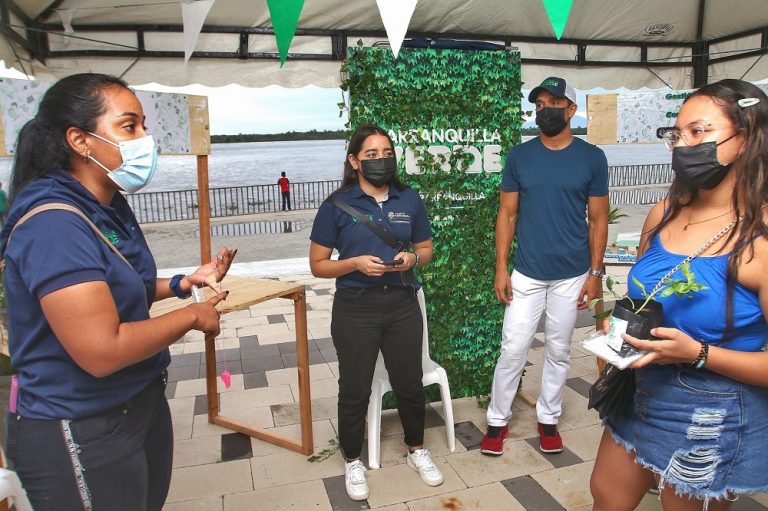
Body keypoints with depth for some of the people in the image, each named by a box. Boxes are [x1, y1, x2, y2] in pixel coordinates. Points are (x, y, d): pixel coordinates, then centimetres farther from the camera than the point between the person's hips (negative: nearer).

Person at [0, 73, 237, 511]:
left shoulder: (110, 207, 4)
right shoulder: (53, 224, -26)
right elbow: (102, 352, -31)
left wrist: (185, 283, 3)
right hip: (82, 434, -9)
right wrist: (192, 316, -18)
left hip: (143, 404, 9)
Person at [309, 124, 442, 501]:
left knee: (410, 384, 15)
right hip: (355, 308, -2)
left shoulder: (409, 200, 2)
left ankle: (417, 451, 40)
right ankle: (353, 462, 33)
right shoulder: (336, 205, -7)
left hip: (403, 305, 3)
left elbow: (427, 249, 12)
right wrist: (355, 263, -21)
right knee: (355, 390, 10)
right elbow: (318, 265, -3)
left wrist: (412, 258, -11)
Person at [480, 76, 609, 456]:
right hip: (526, 273, 0)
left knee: (558, 350, 12)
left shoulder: (592, 158, -1)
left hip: (572, 275, 0)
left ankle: (548, 419, 30)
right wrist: (501, 268, -4)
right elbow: (507, 215, 2)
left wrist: (595, 273, -2)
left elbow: (598, 220, 3)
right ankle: (498, 420, 20)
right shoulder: (518, 157, 1)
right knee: (513, 349, 3)